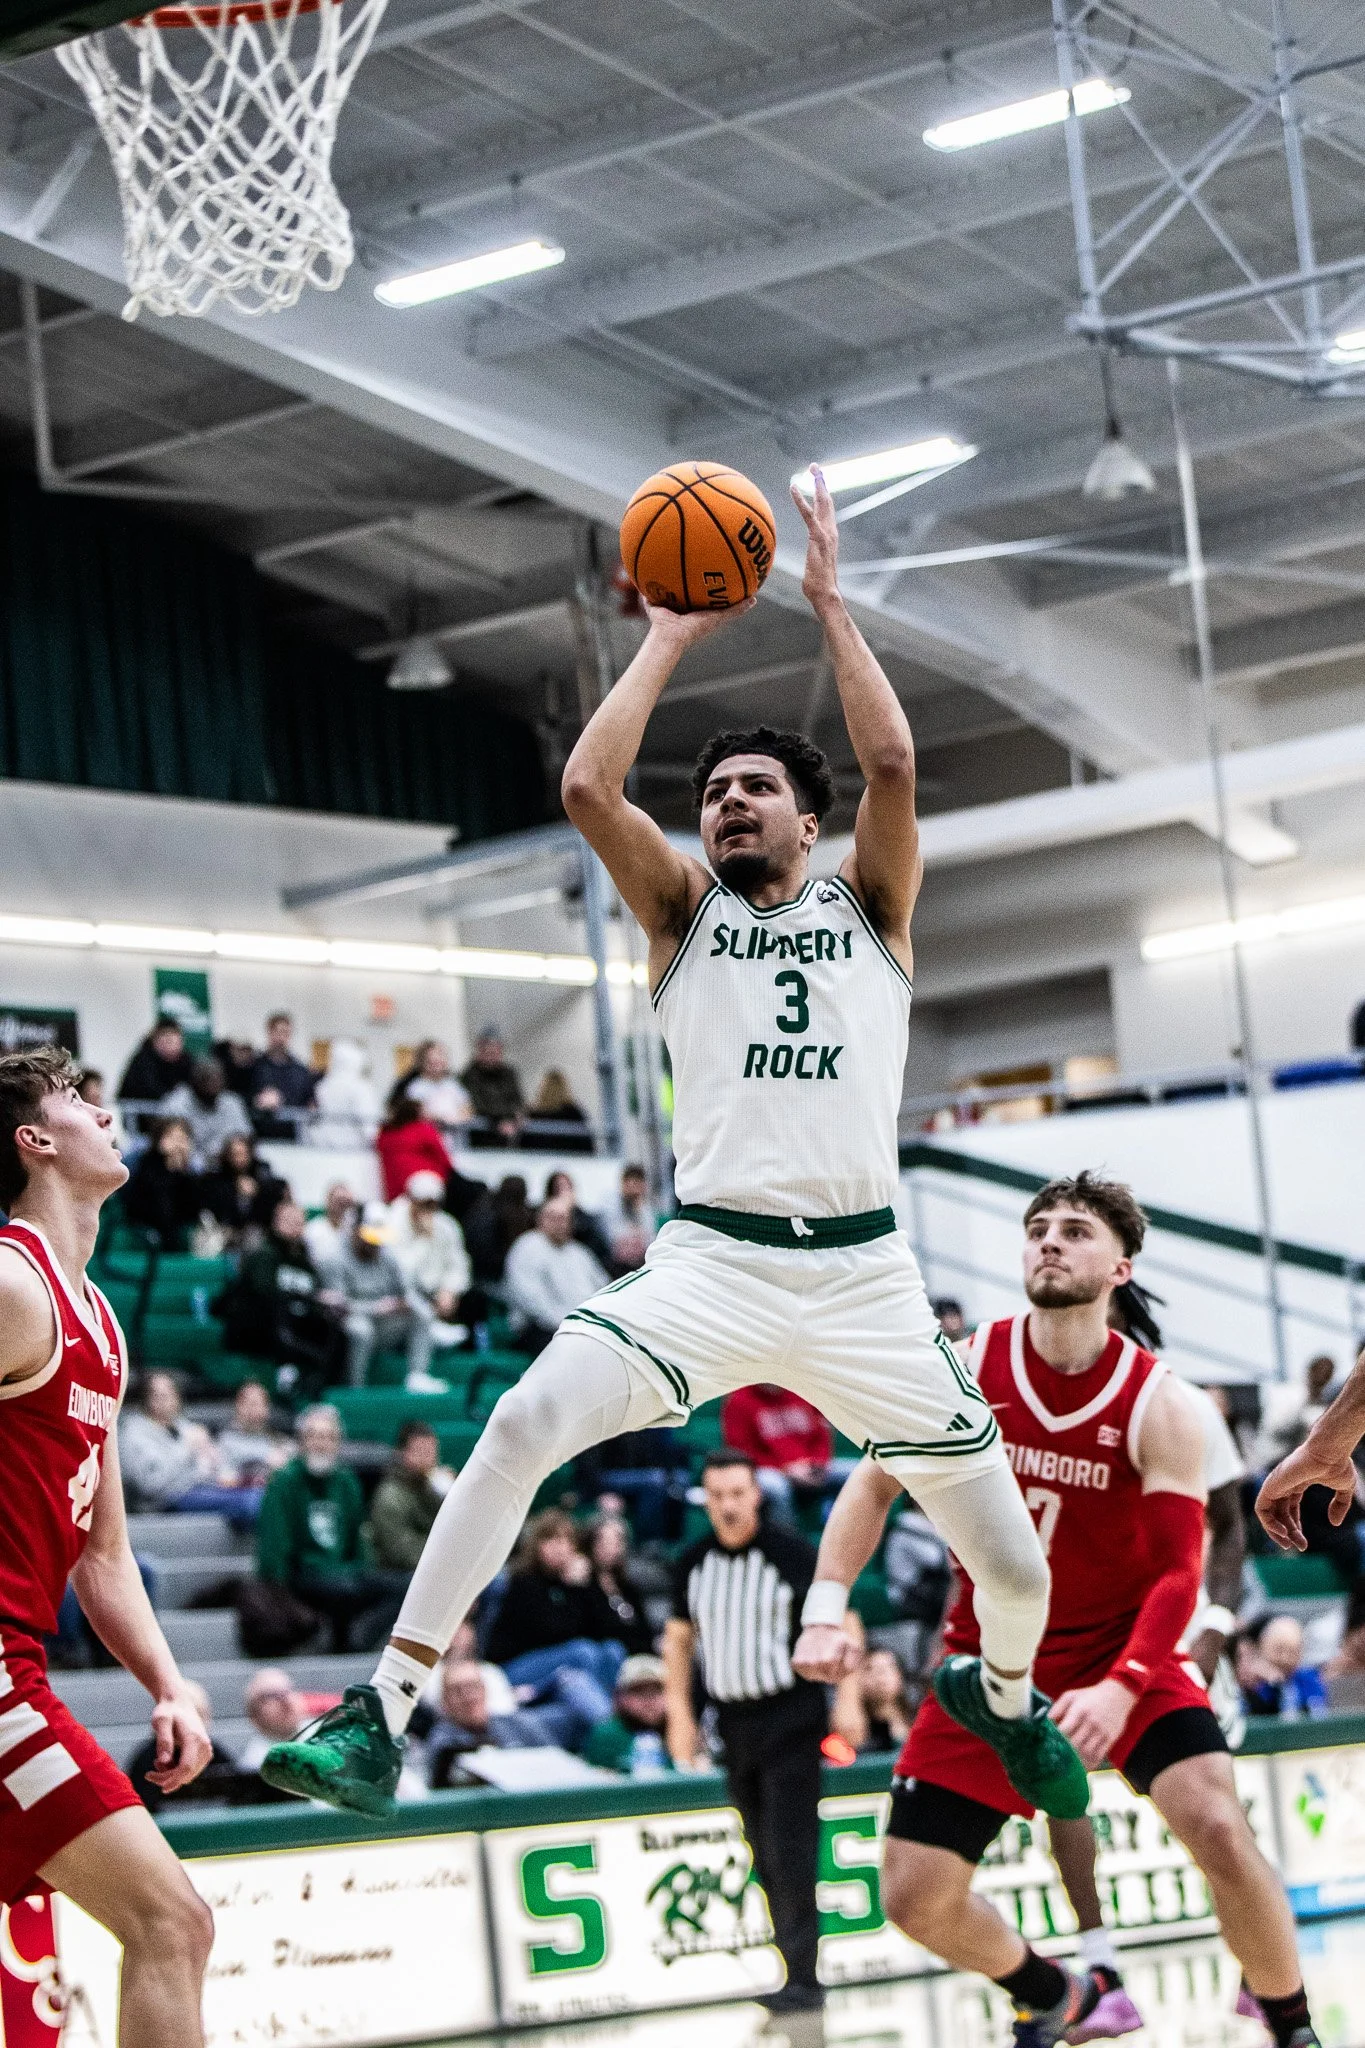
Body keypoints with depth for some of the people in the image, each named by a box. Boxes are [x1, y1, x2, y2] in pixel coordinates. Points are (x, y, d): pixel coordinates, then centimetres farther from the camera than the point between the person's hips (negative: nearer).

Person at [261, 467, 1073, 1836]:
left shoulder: (870, 908, 13)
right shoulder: (685, 911, 14)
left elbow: (892, 767, -7)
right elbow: (587, 788, -4)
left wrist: (829, 605, 1)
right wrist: (671, 638, 4)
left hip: (862, 1273, 1)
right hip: (711, 1260, 0)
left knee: (1011, 1563, 2)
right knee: (525, 1424, -26)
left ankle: (1005, 1696, 38)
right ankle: (385, 1710, -23)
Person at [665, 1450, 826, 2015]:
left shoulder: (793, 1553, -10)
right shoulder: (692, 1562, 4)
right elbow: (678, 1637, 17)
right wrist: (679, 1713, 11)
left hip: (790, 1718, -5)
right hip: (732, 1723, 5)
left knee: (791, 1852, -10)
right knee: (765, 1857, 9)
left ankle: (802, 1978, -8)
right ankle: (799, 1963, 19)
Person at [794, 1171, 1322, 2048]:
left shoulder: (1159, 1406, -15)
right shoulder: (966, 1368, -9)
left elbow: (1178, 1574, -19)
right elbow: (875, 1485, 1)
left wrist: (1120, 1687, -35)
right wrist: (826, 1610, -13)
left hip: (1123, 1649, -3)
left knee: (1219, 1828, -26)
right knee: (915, 1897, -1)